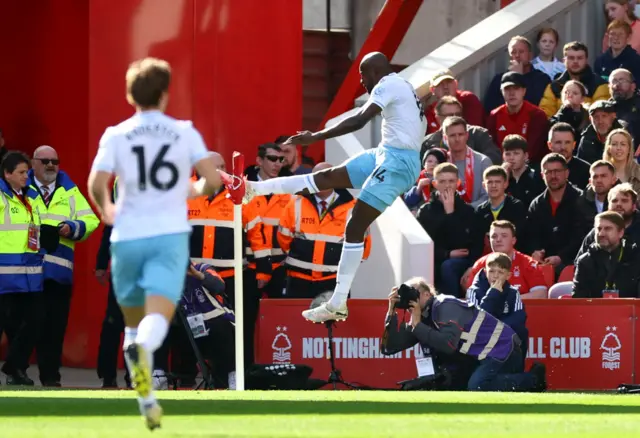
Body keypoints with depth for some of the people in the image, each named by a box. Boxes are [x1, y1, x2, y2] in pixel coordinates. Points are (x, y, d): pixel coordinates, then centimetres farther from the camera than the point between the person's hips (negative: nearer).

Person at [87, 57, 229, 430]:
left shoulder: (115, 135, 3)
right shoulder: (185, 133, 4)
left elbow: (96, 185, -7)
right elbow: (213, 181, -2)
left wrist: (106, 210, 14)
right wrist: (195, 191, 21)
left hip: (128, 236, 1)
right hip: (171, 235, -1)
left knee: (134, 323, 18)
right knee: (158, 319, -15)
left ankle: (147, 401, 19)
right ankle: (141, 348, -49)